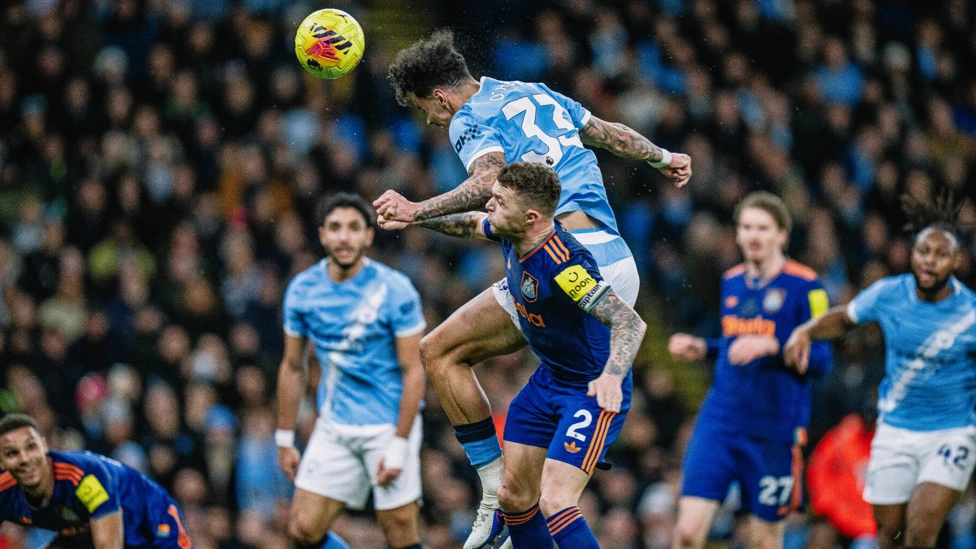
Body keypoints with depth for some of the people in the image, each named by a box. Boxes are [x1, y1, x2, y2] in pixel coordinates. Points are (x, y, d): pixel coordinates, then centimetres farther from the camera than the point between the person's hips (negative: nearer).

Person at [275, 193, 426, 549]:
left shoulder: (394, 290, -12)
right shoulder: (302, 289, 0)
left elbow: (413, 372, -11)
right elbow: (292, 367, 10)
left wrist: (399, 446, -15)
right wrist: (285, 440, 10)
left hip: (388, 426, -4)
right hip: (333, 428, 4)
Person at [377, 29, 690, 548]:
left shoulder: (470, 119, 2)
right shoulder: (536, 94, 25)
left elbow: (492, 182, -19)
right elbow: (609, 133, 37)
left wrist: (419, 211, -25)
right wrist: (663, 157, 54)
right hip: (620, 265, 8)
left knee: (439, 352, -1)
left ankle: (498, 494, -6)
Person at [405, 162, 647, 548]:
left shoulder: (563, 264, -33)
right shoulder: (511, 233, -7)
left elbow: (630, 322, -40)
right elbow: (471, 224, 18)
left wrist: (612, 375, -55)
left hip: (594, 390, -9)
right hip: (548, 381, 9)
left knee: (554, 503, -22)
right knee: (514, 496, 13)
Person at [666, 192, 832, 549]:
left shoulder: (804, 286, -7)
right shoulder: (731, 282, 12)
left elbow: (821, 361, -10)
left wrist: (772, 347, -23)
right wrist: (702, 348, 9)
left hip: (774, 429, -4)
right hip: (720, 422, 4)